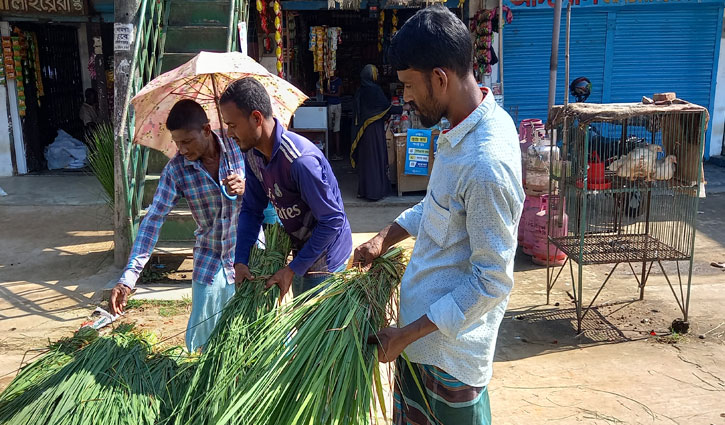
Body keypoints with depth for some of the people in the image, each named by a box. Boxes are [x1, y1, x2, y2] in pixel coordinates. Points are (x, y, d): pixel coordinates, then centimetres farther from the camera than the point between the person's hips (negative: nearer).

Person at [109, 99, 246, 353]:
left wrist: (246, 188, -29)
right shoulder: (176, 170, -10)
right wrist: (128, 278, -18)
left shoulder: (241, 149, -12)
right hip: (209, 260, 1)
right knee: (202, 341, 6)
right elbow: (153, 220, -12)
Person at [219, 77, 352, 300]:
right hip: (302, 252, 9)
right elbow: (251, 210, 5)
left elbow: (332, 220, -28)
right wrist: (241, 261, -6)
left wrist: (293, 270, -23)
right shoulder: (252, 155, -5)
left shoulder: (301, 160, -33)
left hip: (324, 259, -9)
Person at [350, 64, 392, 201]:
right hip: (375, 129, -7)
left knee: (364, 157, 12)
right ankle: (376, 190, 1)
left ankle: (363, 189, 18)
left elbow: (357, 112, 11)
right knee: (376, 157, -2)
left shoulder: (360, 91, 7)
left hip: (362, 130, 7)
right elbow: (387, 106, -12)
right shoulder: (375, 89, -14)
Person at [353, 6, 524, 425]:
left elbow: (492, 281, -26)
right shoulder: (477, 120, -1)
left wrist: (407, 334, -20)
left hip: (450, 340, -9)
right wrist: (386, 238, 4)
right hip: (426, 319, 9)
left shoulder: (487, 165, -31)